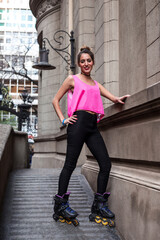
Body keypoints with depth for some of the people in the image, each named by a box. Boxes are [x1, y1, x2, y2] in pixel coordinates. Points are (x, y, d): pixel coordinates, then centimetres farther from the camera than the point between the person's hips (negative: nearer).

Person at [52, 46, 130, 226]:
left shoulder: (96, 84, 25)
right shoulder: (73, 79, 11)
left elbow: (113, 98, 14)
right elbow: (55, 100, 10)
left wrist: (119, 99, -9)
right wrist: (63, 120, -1)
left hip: (93, 126, 6)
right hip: (79, 122, -5)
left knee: (106, 164, -1)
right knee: (70, 163, -6)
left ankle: (99, 204, 10)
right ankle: (60, 204, 4)